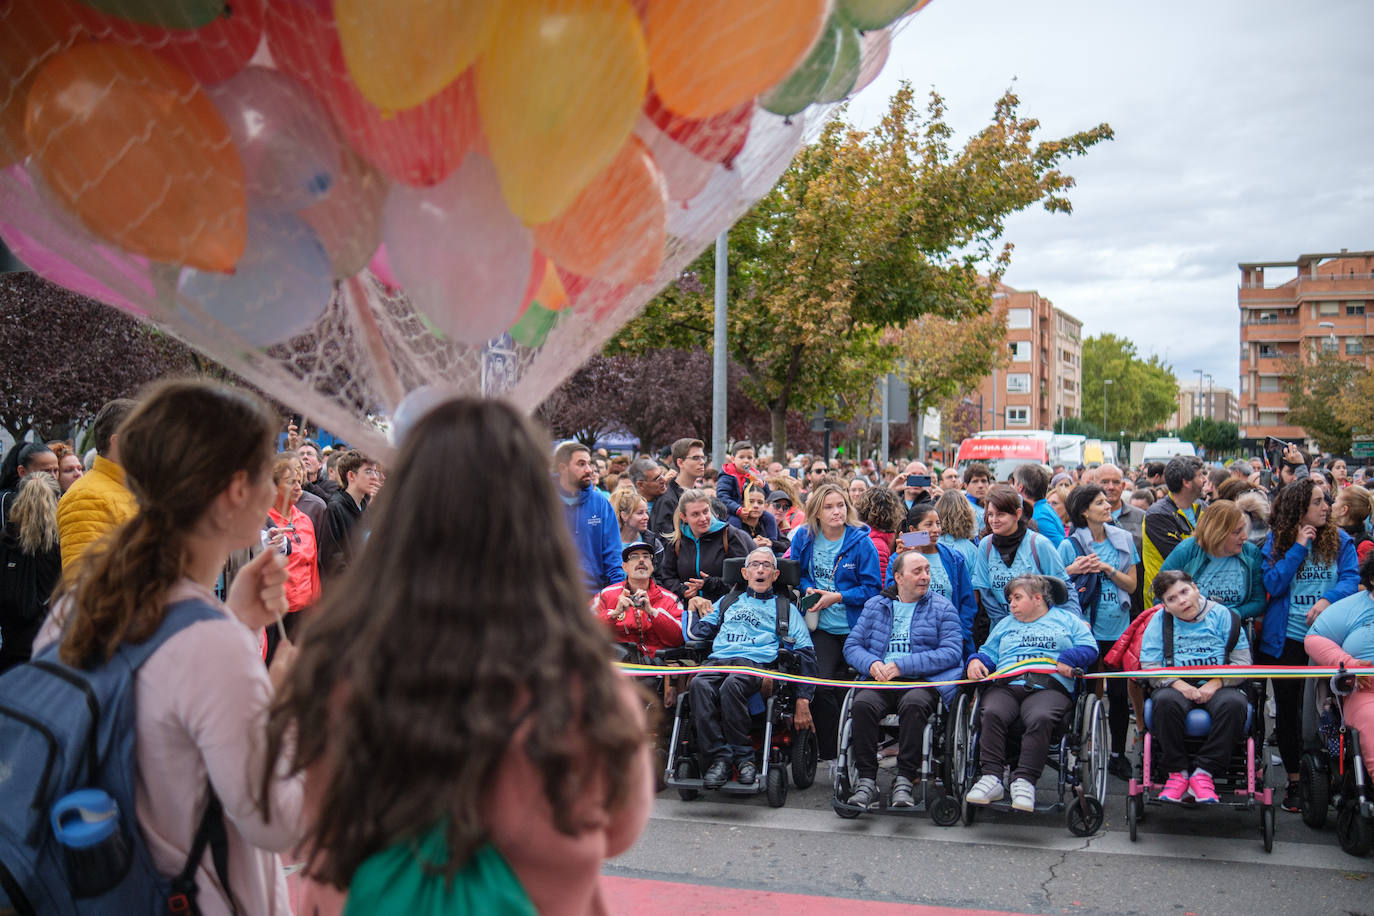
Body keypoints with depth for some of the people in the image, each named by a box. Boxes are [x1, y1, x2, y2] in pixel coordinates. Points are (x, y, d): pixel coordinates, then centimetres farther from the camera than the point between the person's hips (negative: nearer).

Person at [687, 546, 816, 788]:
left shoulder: (785, 608, 25)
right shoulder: (727, 602, 34)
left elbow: (805, 652, 14)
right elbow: (697, 634, 28)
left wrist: (803, 700, 2)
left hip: (756, 663, -2)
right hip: (718, 660, 3)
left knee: (731, 685, -39)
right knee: (698, 685, -34)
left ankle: (742, 757, -29)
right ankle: (719, 757, -33)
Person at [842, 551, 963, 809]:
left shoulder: (942, 607, 12)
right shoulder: (875, 605, 20)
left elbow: (952, 652, -2)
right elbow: (852, 645, 17)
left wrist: (902, 666, -10)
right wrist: (872, 664, -8)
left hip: (921, 681, -2)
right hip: (879, 681, 2)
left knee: (913, 704, -37)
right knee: (862, 704, -31)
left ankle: (905, 781, -31)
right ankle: (867, 781, -27)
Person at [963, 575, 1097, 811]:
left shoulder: (1066, 619, 23)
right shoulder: (1005, 624, 35)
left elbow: (1089, 648, 12)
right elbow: (988, 652, 29)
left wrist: (1067, 660, -7)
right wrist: (976, 661, 7)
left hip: (1048, 687, -3)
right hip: (1005, 686, 3)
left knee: (1040, 718, -37)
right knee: (992, 714, -32)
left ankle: (1024, 781, -37)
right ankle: (991, 778, -34)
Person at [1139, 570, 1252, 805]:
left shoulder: (1222, 615, 6)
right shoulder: (1159, 622, 9)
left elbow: (1242, 662, 2)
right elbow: (1149, 665, 3)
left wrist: (1216, 683, -15)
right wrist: (1176, 683, -16)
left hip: (1219, 686, 0)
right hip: (1177, 684, 0)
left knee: (1233, 704, -35)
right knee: (1166, 701, -35)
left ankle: (1203, 773, -25)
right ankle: (1177, 772, -19)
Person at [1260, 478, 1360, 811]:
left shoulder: (1340, 540, 3)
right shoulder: (1277, 541, 2)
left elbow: (1351, 579, -7)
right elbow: (1272, 584, -8)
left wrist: (1328, 599, -25)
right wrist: (1299, 547, -13)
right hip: (1285, 640, 0)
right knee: (1287, 709, 7)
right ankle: (1294, 781, 19)